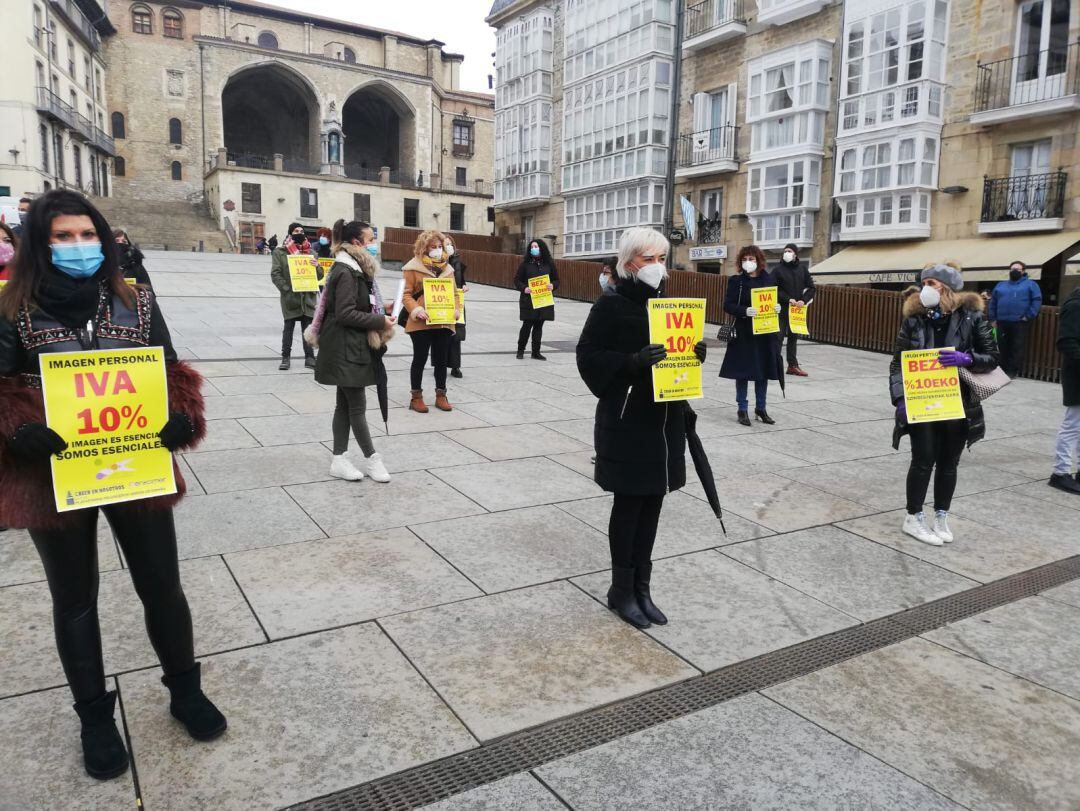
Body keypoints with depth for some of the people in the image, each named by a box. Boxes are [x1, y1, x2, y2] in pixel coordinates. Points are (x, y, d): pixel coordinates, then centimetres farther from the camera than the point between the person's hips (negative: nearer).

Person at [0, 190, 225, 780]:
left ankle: (185, 691, 35)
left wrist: (179, 419, -15)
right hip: (54, 476, -1)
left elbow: (172, 375, 4)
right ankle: (95, 718, 35)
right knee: (74, 600, 15)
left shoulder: (137, 302, 0)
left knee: (162, 587, 12)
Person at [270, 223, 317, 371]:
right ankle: (286, 357, 13)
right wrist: (287, 289, -14)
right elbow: (275, 274, -3)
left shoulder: (310, 252, 12)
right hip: (290, 297, -2)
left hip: (308, 297, 2)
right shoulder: (280, 252, 2)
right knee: (288, 328, 5)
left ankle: (309, 357, 10)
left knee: (308, 328, 4)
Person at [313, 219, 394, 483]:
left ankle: (339, 460, 18)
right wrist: (380, 321, -16)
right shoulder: (346, 272, -17)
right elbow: (345, 314, -21)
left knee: (346, 403, 12)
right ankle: (371, 459, 11)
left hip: (352, 347, 10)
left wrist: (380, 315, 4)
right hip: (345, 349, -10)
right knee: (357, 405, 0)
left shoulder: (355, 269, 13)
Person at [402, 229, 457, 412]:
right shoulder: (413, 267, -3)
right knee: (420, 359, 4)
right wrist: (416, 310, -20)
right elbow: (407, 295, -6)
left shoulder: (447, 267, 13)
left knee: (441, 360, 11)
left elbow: (454, 293, 16)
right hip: (421, 323, -5)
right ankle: (416, 397, 15)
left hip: (444, 322, 5)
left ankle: (441, 396, 23)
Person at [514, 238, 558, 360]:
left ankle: (536, 352, 14)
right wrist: (523, 288, -15)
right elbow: (517, 280, 3)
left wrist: (552, 286, -10)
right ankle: (520, 349, 17)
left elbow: (556, 280, 11)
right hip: (528, 300, -2)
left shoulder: (549, 264, 7)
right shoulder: (525, 263, 2)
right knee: (527, 325, -1)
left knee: (538, 326, 7)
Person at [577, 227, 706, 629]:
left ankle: (641, 585, 24)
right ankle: (621, 589, 18)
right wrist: (631, 362, -25)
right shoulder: (611, 305, -8)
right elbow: (588, 356, -11)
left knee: (652, 502, 11)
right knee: (629, 503, 2)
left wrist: (696, 353, -2)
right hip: (626, 421, -6)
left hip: (666, 419, 6)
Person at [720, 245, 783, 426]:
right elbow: (728, 305, -6)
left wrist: (778, 308, -10)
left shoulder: (769, 280, 6)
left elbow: (777, 300, 13)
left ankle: (760, 408, 23)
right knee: (743, 372, 1)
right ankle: (742, 409, 13)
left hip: (766, 333, 3)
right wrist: (745, 311, -23)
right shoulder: (736, 281, -2)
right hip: (744, 334, -3)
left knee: (764, 371, 9)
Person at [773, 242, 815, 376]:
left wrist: (804, 300, -6)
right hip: (782, 308, -4)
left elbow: (810, 287, 9)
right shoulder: (778, 270, -2)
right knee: (779, 335, -6)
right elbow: (774, 290, -8)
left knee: (794, 336, 10)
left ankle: (793, 365, 16)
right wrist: (788, 299, -17)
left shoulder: (803, 269, 8)